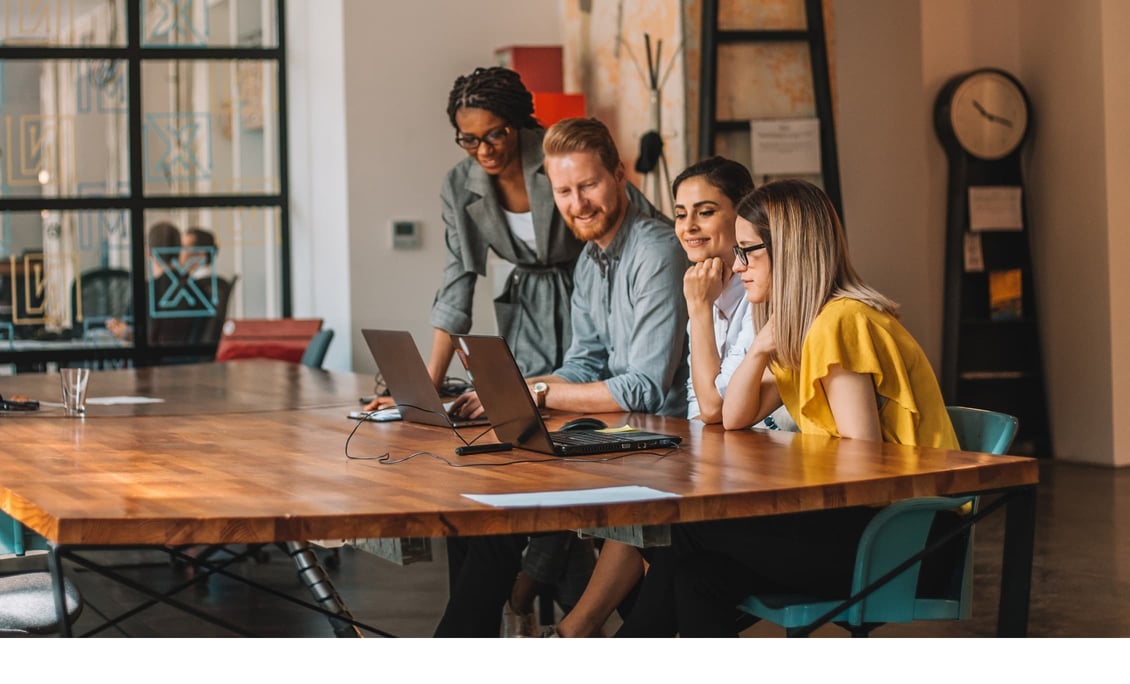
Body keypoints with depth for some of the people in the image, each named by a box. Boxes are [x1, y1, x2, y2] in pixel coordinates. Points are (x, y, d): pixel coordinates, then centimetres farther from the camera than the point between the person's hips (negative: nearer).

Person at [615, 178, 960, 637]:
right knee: (695, 576, -8)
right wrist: (759, 349, -2)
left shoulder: (840, 322, -15)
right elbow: (734, 419, 14)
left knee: (694, 534, -9)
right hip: (861, 518, 9)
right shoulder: (803, 325, 16)